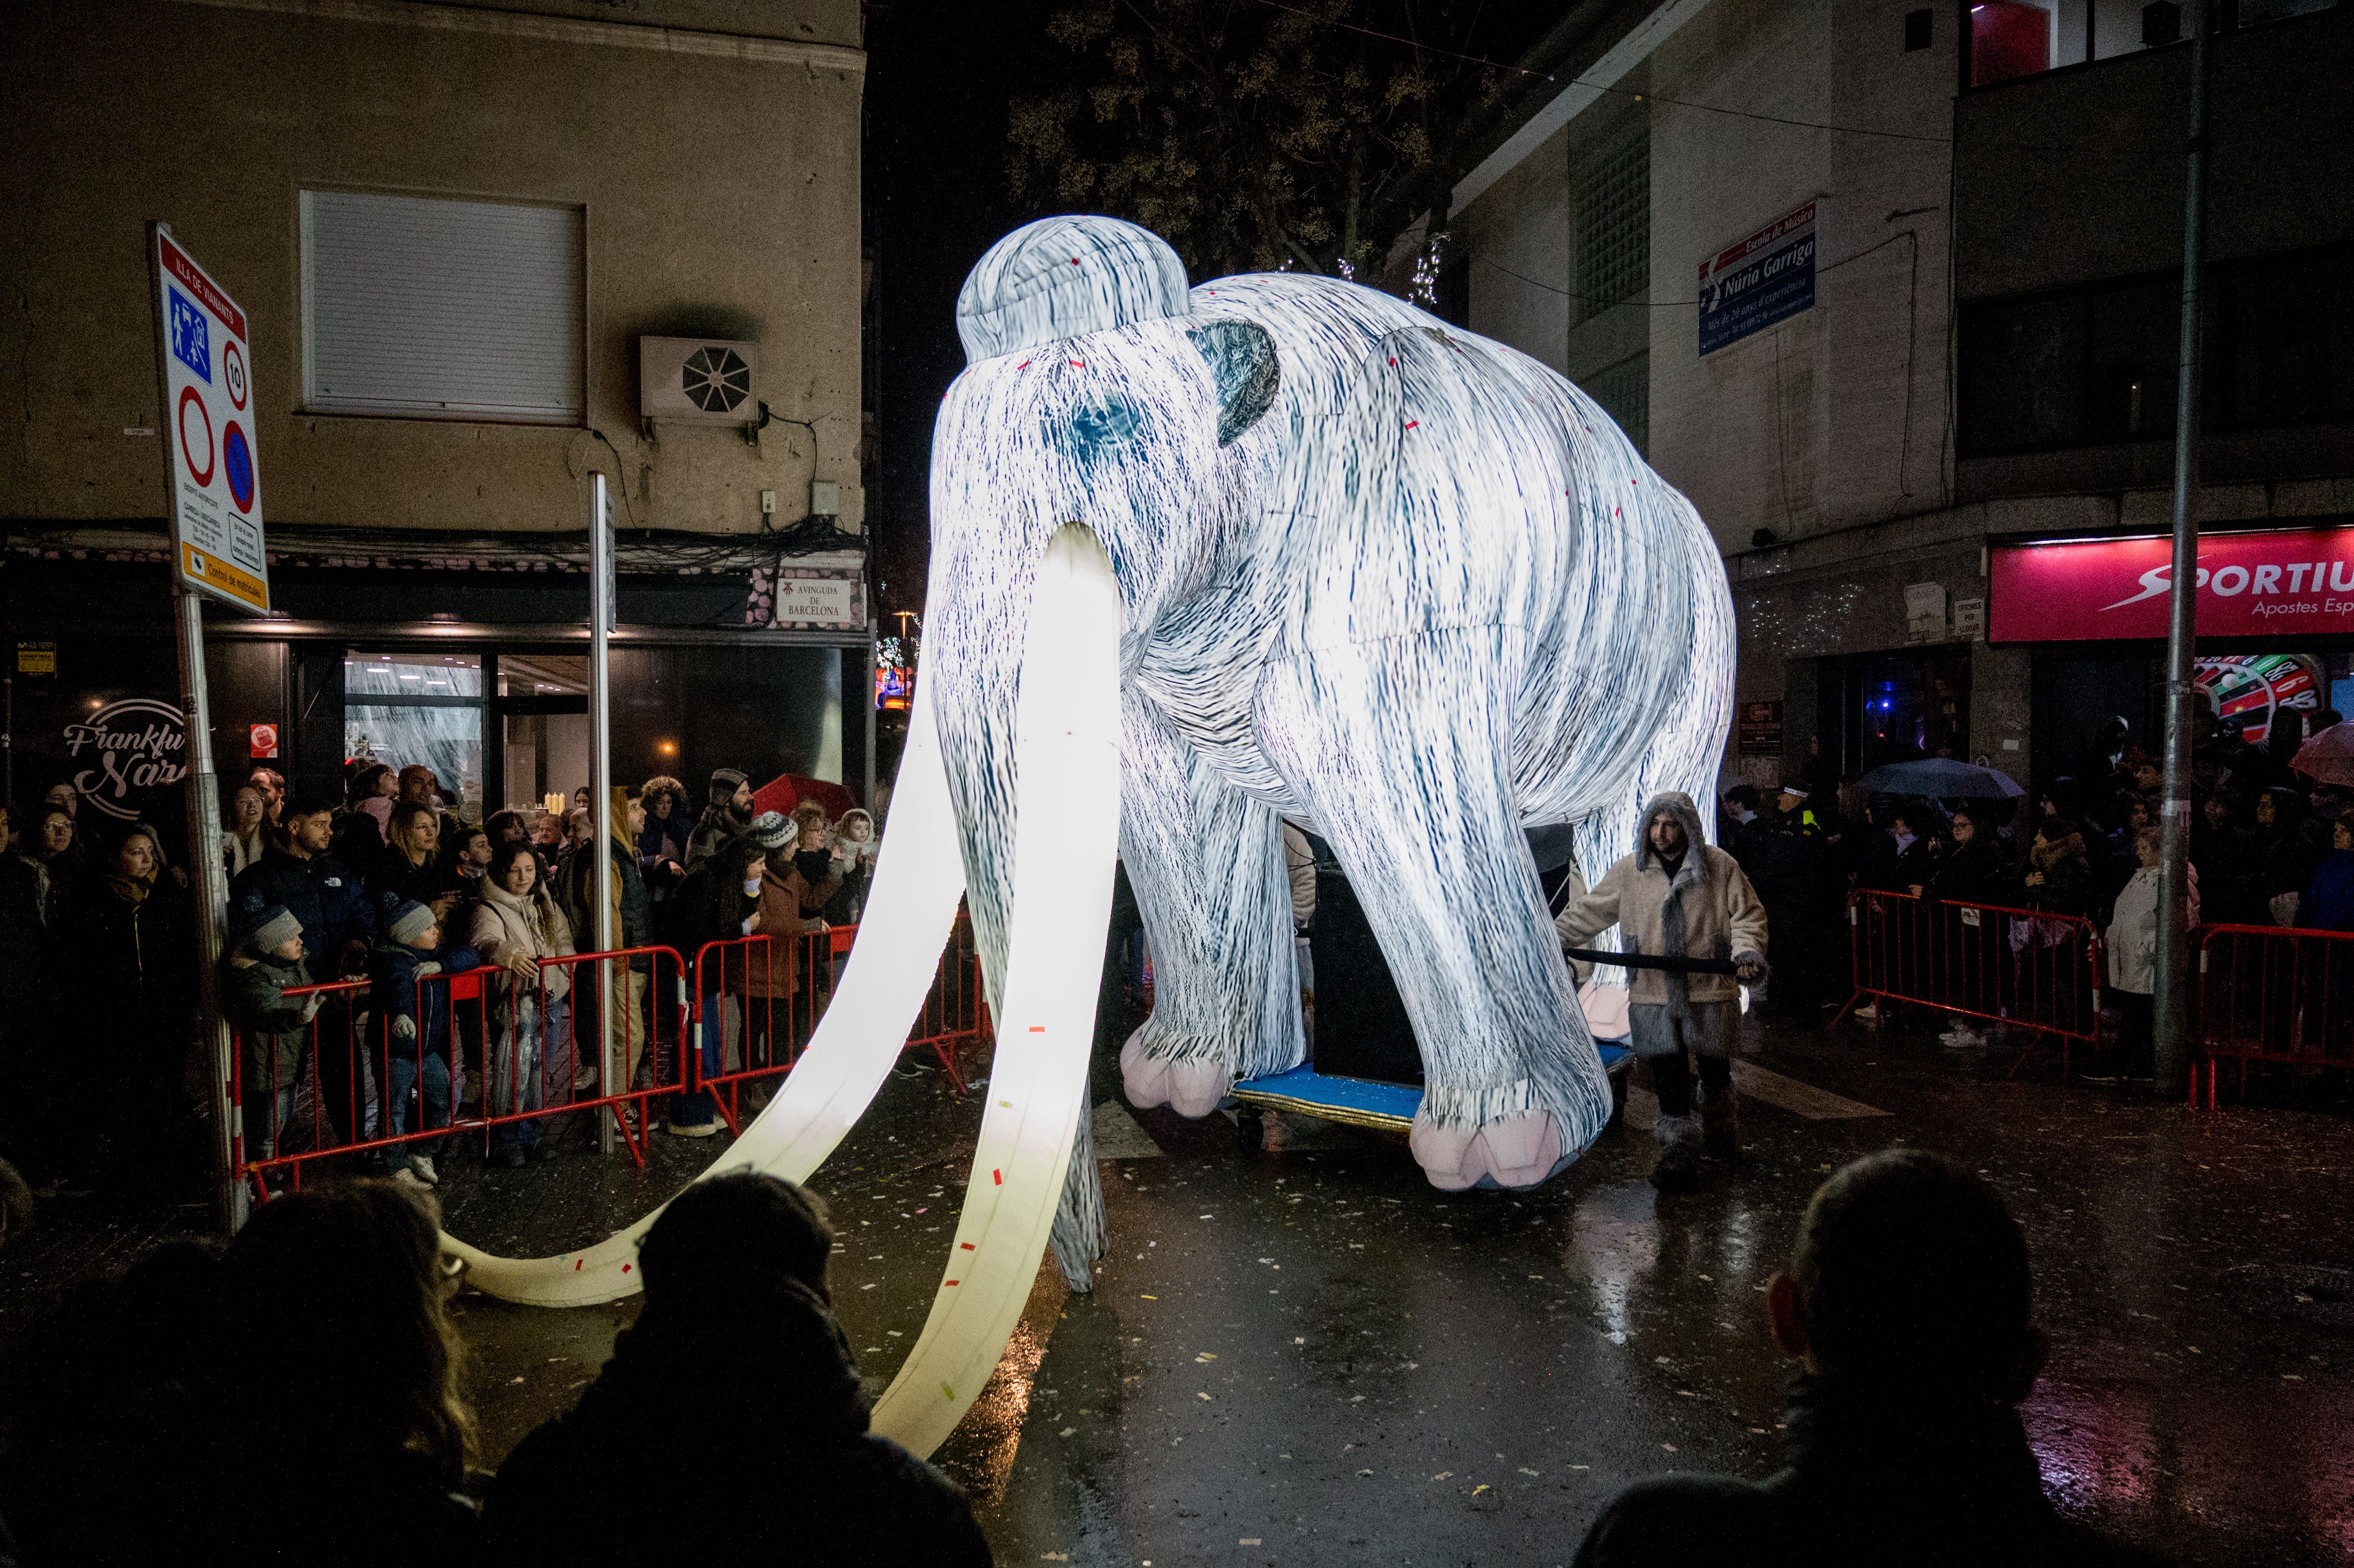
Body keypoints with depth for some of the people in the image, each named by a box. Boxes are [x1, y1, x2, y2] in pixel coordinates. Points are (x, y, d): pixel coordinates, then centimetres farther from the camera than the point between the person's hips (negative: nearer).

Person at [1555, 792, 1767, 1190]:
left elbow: (1748, 915, 2)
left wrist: (1748, 951, -16)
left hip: (1708, 991, -1)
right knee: (1668, 1079, -1)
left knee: (1715, 1072, 14)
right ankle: (1679, 1157, 7)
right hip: (1653, 994, 1)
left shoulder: (1719, 866, -1)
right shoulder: (1629, 872, 4)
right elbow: (1588, 913, 8)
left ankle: (1723, 1138, 40)